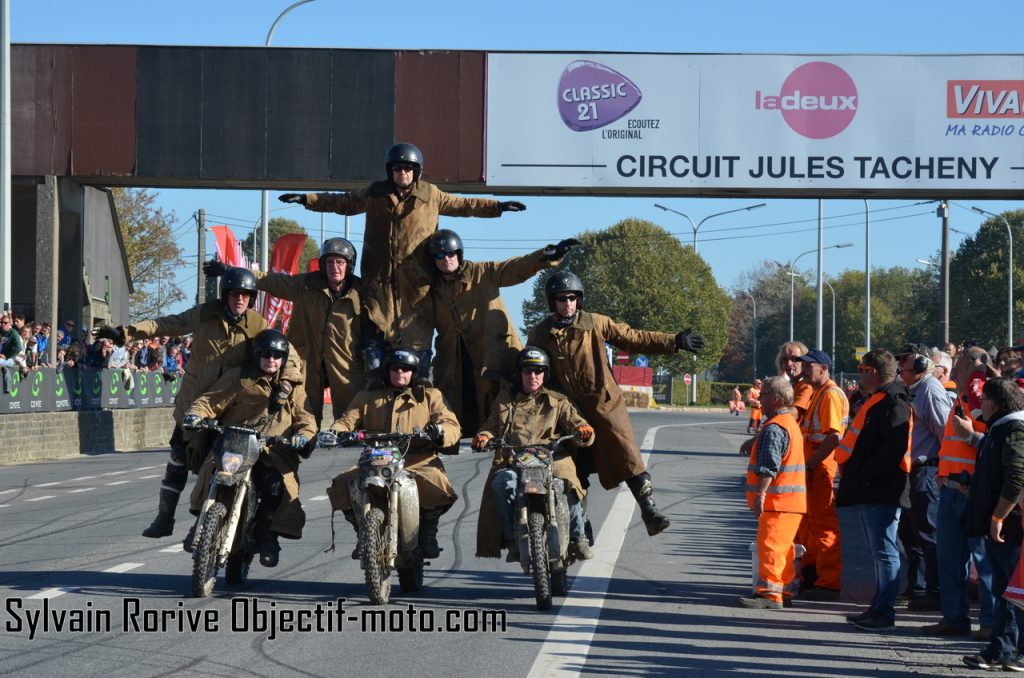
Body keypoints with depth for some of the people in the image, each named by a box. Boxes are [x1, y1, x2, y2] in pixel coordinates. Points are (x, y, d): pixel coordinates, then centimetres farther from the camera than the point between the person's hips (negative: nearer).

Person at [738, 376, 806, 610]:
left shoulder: (773, 428, -17)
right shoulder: (791, 423, 17)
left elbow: (768, 467, -24)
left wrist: (760, 494, -24)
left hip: (777, 500, -11)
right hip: (792, 501, 11)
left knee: (770, 545, -11)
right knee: (783, 547, 17)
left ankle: (770, 593, -13)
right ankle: (785, 590, 24)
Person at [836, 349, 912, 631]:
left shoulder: (893, 402, -14)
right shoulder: (877, 400, 19)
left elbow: (895, 447, -24)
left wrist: (867, 474, -20)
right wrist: (855, 473, 14)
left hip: (881, 491, -11)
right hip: (869, 491, 11)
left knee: (884, 551, -6)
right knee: (880, 551, 14)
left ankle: (884, 612, -3)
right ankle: (879, 608, 21)